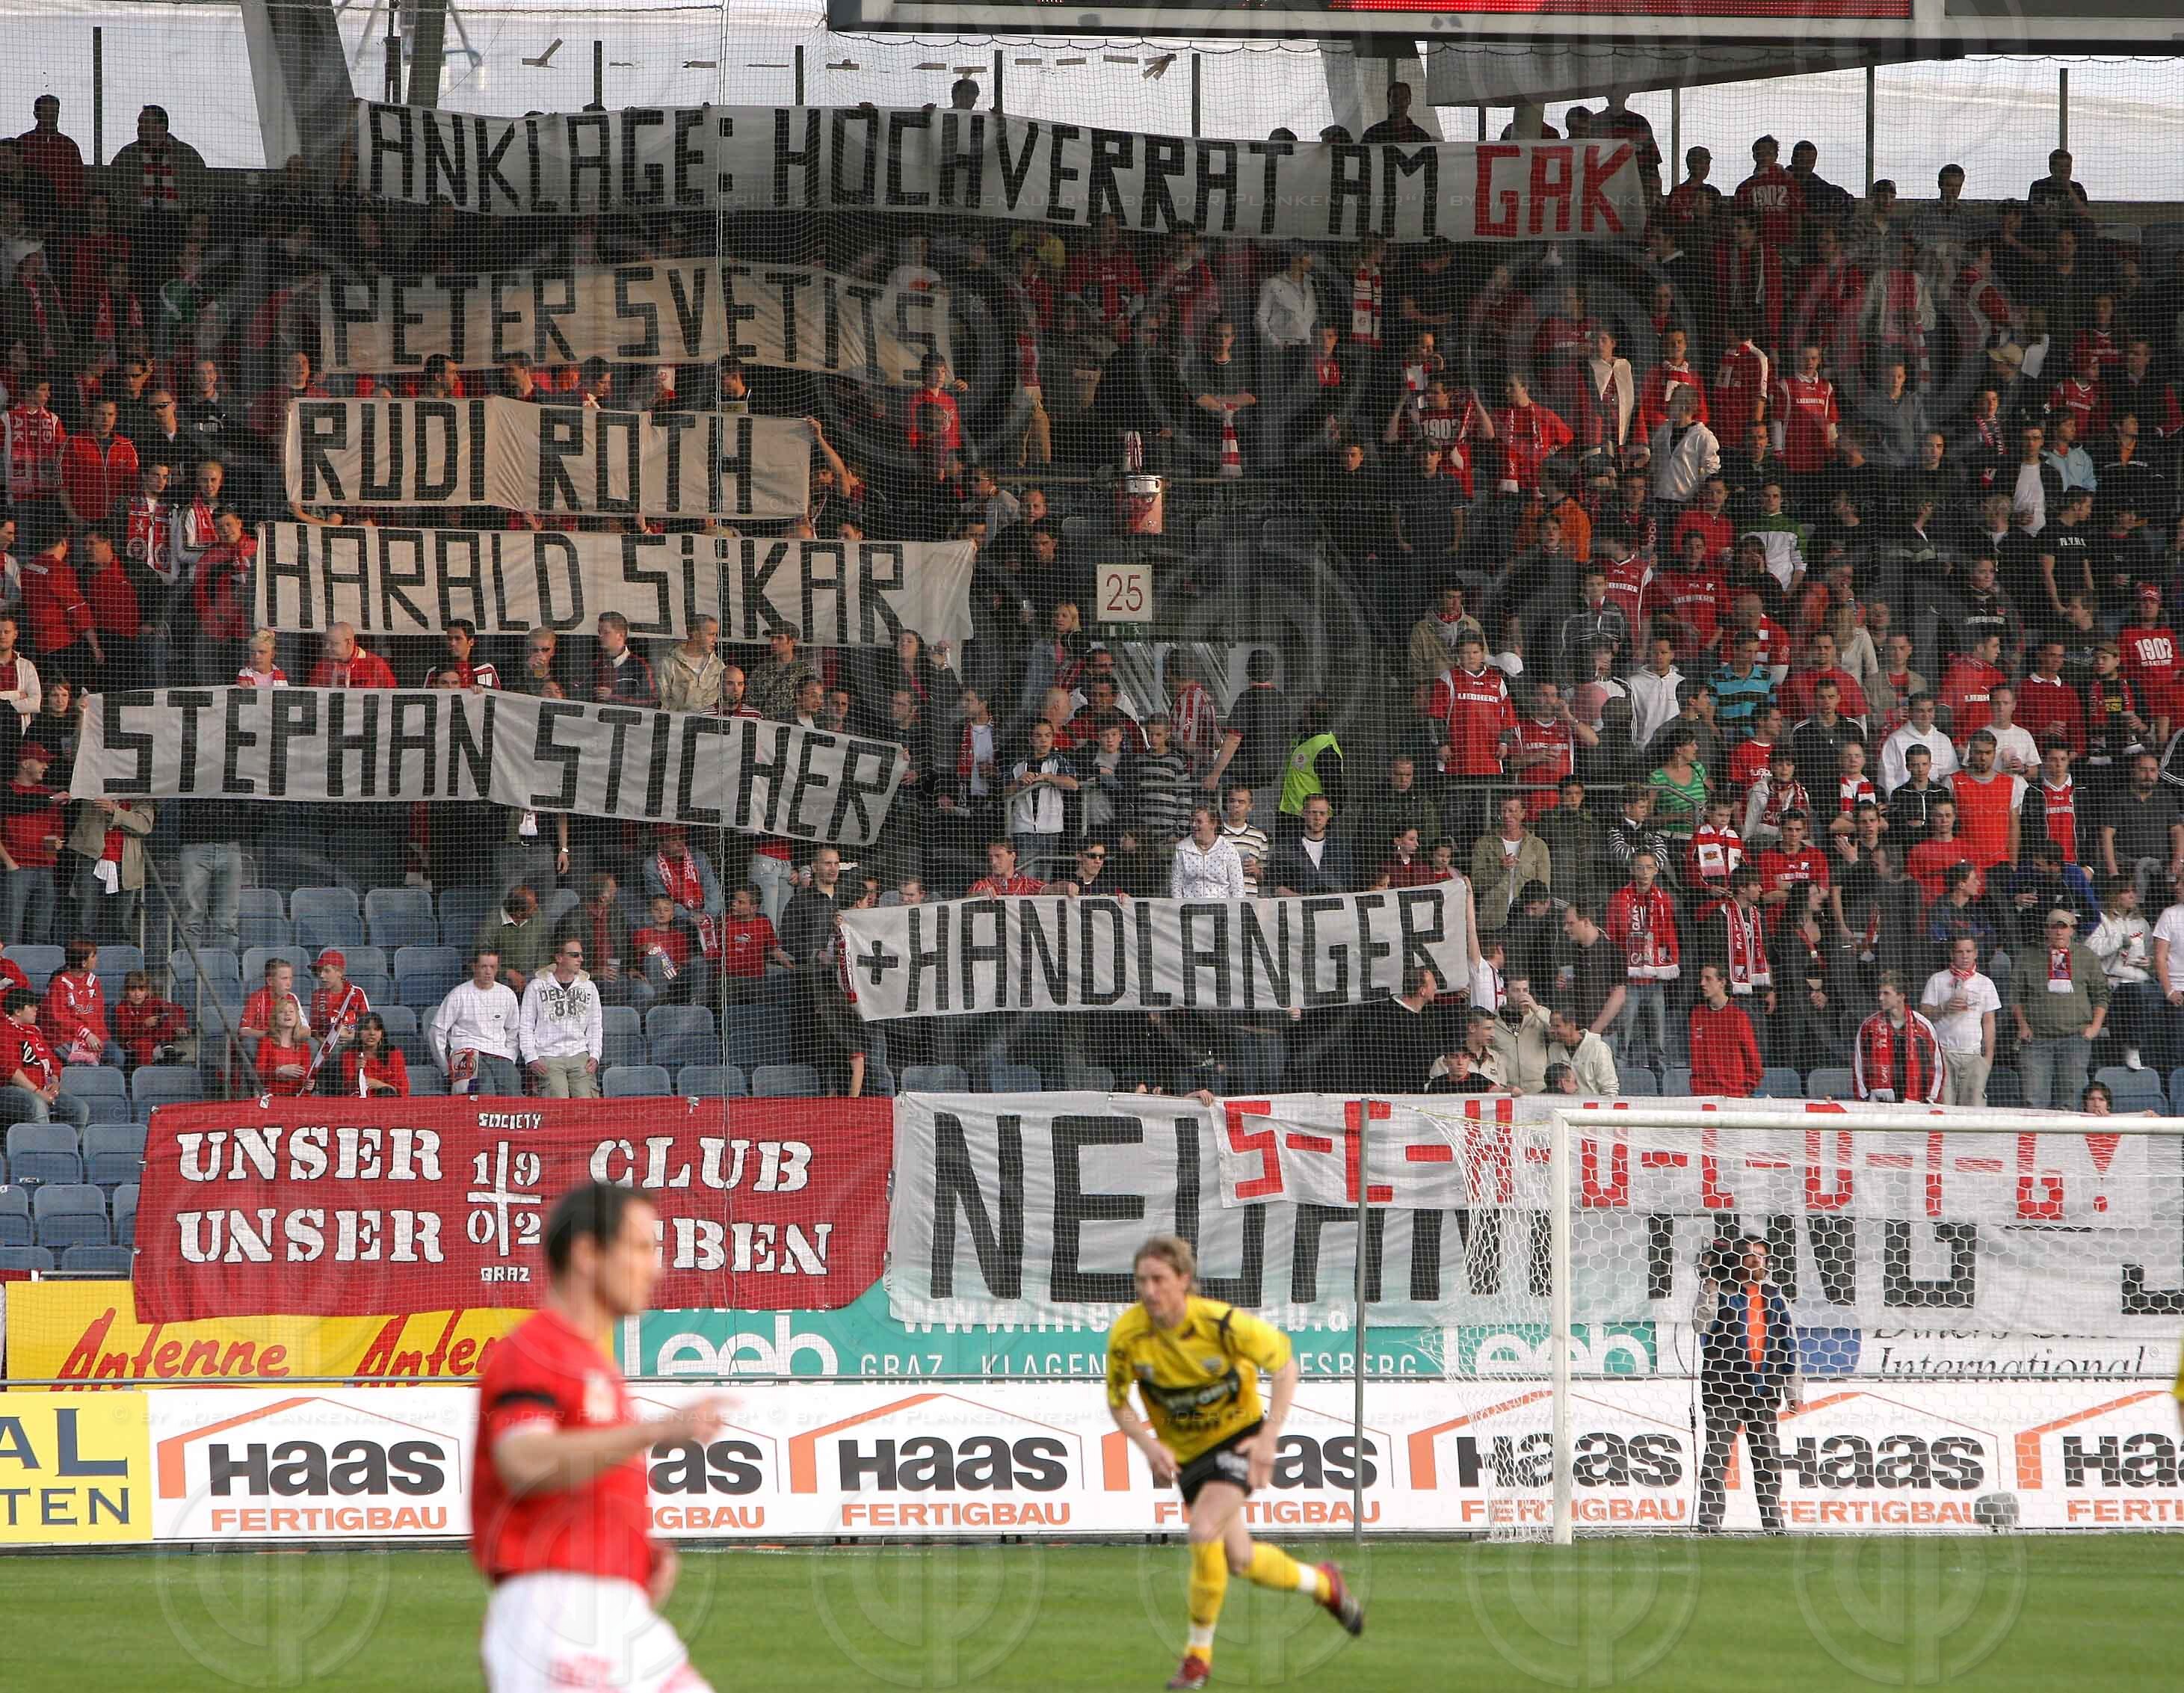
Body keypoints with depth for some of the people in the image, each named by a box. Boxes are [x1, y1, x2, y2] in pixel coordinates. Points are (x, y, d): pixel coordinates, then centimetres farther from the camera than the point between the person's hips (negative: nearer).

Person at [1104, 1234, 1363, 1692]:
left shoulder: (1222, 1323, -27)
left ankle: (1198, 1654, -8)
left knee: (1205, 1532, -25)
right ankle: (1321, 1583, 40)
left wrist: (1270, 1436, -21)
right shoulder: (1126, 1336, -19)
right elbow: (1117, 1402, -3)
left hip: (1239, 1435, -4)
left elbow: (1284, 1361, -13)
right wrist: (1149, 1445, -22)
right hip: (1187, 1451, 4)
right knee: (1240, 1561, 8)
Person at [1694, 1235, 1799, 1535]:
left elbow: (1788, 1346, 16)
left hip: (1764, 1391, 4)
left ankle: (1773, 1522, 8)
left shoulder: (1774, 1297, 14)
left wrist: (1793, 1390, 12)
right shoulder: (1721, 1292, 3)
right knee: (1717, 1455, -6)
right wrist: (1710, 1285, -18)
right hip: (1724, 1388, -4)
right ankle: (1709, 1522, -5)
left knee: (1769, 1460, 4)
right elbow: (1701, 1324, -14)